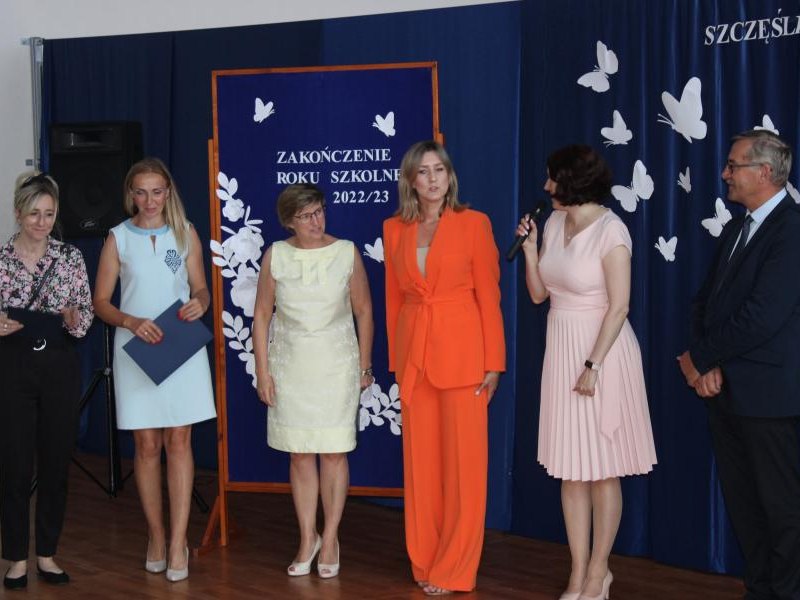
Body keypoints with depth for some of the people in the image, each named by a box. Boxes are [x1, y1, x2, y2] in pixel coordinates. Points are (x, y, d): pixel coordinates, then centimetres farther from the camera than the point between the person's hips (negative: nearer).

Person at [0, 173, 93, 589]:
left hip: (61, 366, 2)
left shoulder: (71, 257, 3)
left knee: (56, 461, 6)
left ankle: (47, 555, 19)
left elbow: (88, 313, 5)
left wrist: (75, 320, -16)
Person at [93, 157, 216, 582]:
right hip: (136, 348, 0)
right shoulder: (118, 238, 3)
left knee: (179, 440, -2)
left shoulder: (185, 233, 5)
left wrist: (200, 303, -13)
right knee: (147, 445, 4)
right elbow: (101, 302, 2)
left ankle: (178, 542, 1)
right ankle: (156, 535, 17)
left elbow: (201, 289, 10)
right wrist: (132, 322, -16)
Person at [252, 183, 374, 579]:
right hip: (290, 365, 1)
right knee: (299, 455, 7)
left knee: (333, 454, 1)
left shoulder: (346, 252, -4)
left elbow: (363, 311, 3)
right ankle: (308, 539, 19)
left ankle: (330, 540, 14)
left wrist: (364, 366, 3)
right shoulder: (275, 256, -2)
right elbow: (262, 315, 3)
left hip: (336, 365, -1)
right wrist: (262, 371, -1)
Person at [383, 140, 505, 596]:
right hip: (414, 353, 4)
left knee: (464, 460, 0)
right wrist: (396, 357, 12)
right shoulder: (394, 229, 7)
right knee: (421, 459, 8)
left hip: (461, 350, -4)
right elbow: (394, 297, 12)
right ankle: (424, 561, 20)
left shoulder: (474, 223, -4)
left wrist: (493, 362, -7)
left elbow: (489, 296, -4)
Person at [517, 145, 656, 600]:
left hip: (602, 349, -7)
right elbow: (538, 294, 11)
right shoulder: (554, 224, 7)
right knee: (570, 469, 9)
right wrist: (529, 249, -1)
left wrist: (592, 366, -17)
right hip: (561, 349, 7)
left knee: (602, 469, 3)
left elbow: (618, 307, -15)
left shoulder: (610, 231, -14)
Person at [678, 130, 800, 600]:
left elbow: (761, 317, -21)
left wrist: (700, 357, -10)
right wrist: (707, 364, -5)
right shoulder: (737, 228, 14)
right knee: (743, 505, 15)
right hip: (726, 391, 8)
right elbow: (707, 301, 12)